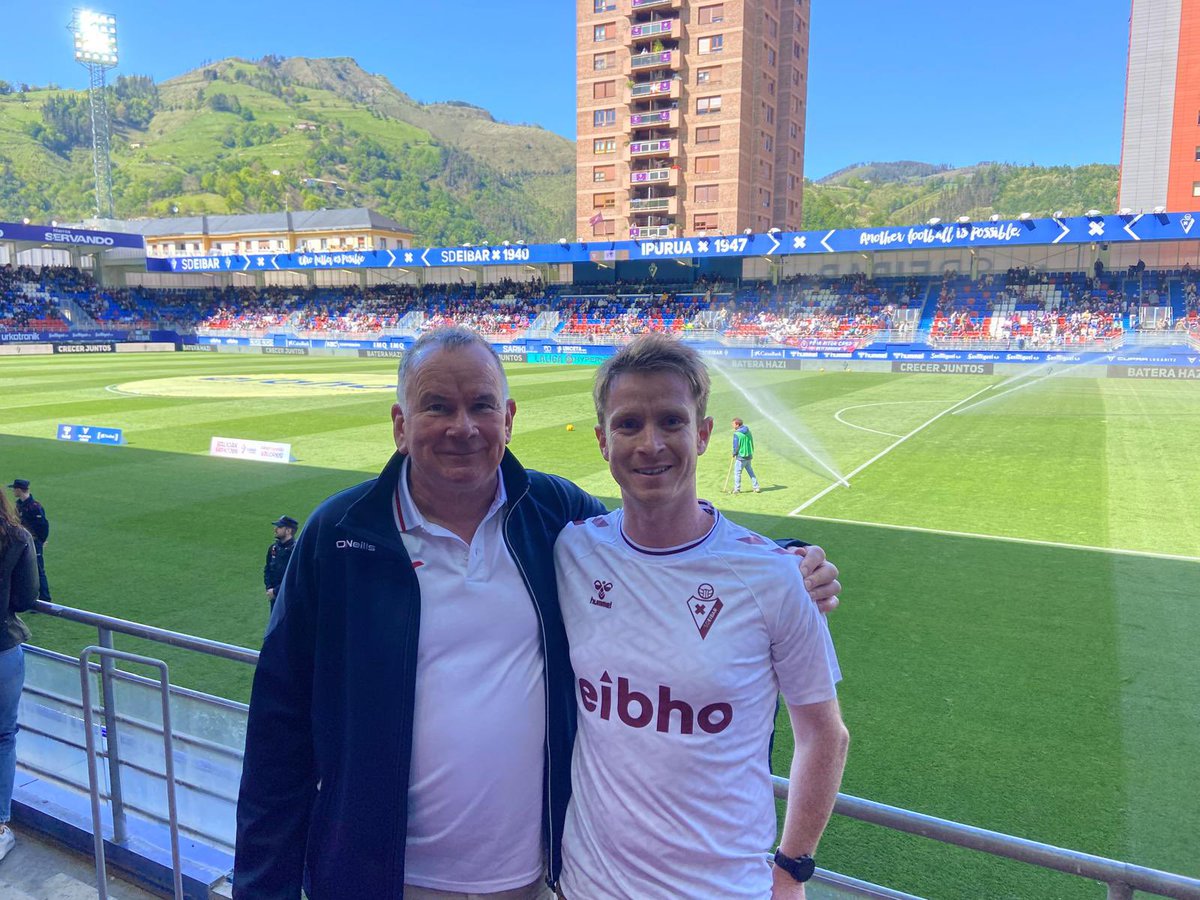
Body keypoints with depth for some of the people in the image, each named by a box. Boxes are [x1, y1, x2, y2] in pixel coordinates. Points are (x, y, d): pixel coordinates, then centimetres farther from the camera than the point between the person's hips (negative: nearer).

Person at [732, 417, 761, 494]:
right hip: (749, 456, 7)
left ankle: (737, 489, 7)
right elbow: (751, 444, 11)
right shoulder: (748, 432, 6)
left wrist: (734, 453, 2)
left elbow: (736, 446, -16)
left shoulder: (737, 434, -17)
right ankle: (756, 487, 19)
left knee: (737, 472, 4)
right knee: (750, 472, 17)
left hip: (741, 457, -7)